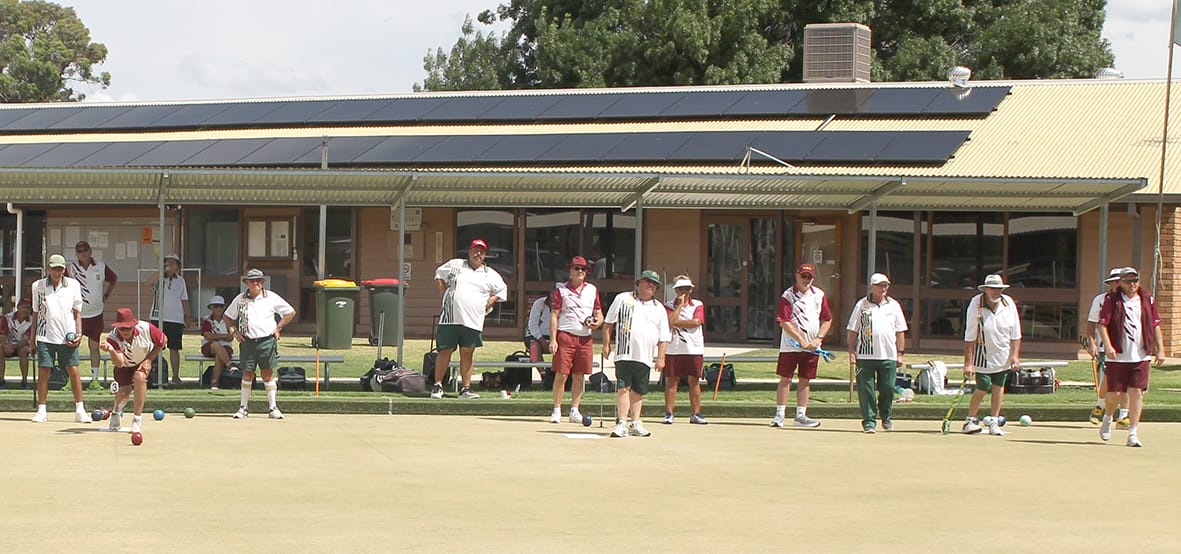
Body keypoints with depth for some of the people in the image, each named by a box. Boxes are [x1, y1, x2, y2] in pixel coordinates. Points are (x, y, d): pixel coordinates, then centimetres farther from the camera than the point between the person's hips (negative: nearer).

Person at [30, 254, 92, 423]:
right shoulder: (38, 286, 5)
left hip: (67, 337, 0)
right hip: (45, 337, 0)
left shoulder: (73, 285, 4)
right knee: (43, 372, -1)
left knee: (73, 371, -4)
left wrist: (79, 333, -3)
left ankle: (79, 410, 1)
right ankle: (41, 411, 7)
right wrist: (33, 337, 8)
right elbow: (35, 313, 10)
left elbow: (77, 312, 7)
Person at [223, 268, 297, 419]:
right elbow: (226, 316, 20)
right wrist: (233, 331, 6)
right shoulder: (240, 299, 7)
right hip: (247, 342, 1)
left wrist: (278, 328, 3)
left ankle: (273, 407, 6)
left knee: (268, 374, 0)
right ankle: (244, 407, 9)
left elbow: (291, 312, 9)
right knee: (247, 374, 1)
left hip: (267, 341, -1)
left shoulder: (271, 297, 2)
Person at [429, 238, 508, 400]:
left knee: (467, 354, 4)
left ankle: (466, 389, 7)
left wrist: (487, 305, 9)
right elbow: (439, 275, 20)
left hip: (473, 321, 1)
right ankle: (437, 386, 3)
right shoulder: (455, 265, 7)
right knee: (445, 351, -2)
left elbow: (501, 290, 22)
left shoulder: (491, 275, 10)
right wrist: (444, 295, 9)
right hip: (450, 319, -1)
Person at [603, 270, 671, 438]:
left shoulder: (659, 308, 13)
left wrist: (660, 357, 2)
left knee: (638, 390, 9)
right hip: (624, 353, -3)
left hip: (646, 357, 3)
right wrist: (606, 344, 1)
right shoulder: (622, 299, 8)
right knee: (623, 387, -10)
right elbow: (609, 324, 8)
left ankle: (635, 423, 17)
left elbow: (664, 337, 10)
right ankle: (622, 423, -12)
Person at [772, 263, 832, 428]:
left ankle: (801, 416, 10)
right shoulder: (787, 296, -7)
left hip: (811, 346, 4)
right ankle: (779, 415, 2)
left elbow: (827, 319, 10)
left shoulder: (819, 295, 7)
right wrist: (801, 340, -19)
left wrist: (818, 338, -5)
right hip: (790, 345, -4)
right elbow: (784, 322, -14)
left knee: (805, 380, 6)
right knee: (785, 379, -2)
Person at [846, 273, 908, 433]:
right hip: (865, 355, -1)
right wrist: (852, 352, 0)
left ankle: (886, 417, 23)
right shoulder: (861, 305, 6)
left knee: (888, 387, 2)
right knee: (866, 390, -3)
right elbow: (853, 330, 7)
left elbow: (900, 331, 13)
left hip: (888, 355, 1)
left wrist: (900, 353, 7)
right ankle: (869, 421, 5)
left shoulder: (893, 305, 11)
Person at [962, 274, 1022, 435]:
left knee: (998, 386, 5)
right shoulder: (976, 305, -17)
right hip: (983, 354, -3)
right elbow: (969, 337, -15)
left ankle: (994, 422, 13)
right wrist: (968, 363, -17)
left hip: (1003, 354, 3)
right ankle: (970, 421, 8)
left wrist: (1015, 355, -5)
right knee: (982, 388, -6)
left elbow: (1015, 334, 1)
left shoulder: (1009, 303, -7)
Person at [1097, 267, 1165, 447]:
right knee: (1115, 393, 0)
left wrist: (1160, 350, 5)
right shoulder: (1112, 300, 0)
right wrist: (1108, 346, -20)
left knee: (1137, 392, -6)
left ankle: (1133, 433, -1)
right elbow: (1102, 324, -6)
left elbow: (1156, 326, 13)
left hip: (1140, 356, 2)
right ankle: (1107, 419, 32)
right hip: (1117, 356, -2)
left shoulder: (1147, 300, 10)